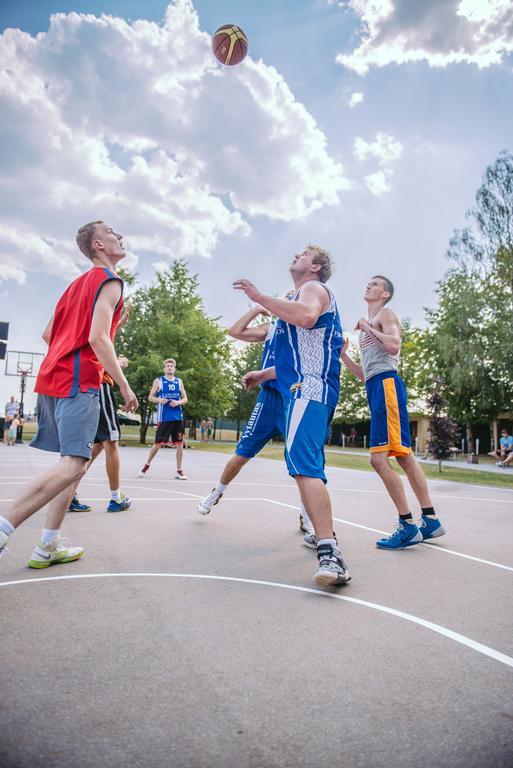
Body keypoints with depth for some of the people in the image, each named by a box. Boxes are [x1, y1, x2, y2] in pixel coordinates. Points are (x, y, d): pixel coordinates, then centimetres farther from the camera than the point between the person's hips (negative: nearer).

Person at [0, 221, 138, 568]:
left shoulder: (79, 282, 23)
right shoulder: (110, 281, -4)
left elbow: (48, 334, 23)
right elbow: (98, 338, -17)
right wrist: (124, 385, -13)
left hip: (53, 376, 10)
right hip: (80, 380, -9)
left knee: (76, 461, 12)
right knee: (73, 464, -13)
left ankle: (49, 546, 13)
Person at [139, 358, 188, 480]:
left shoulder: (179, 381, 12)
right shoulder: (158, 381, 3)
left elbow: (185, 398, 12)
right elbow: (150, 397, 2)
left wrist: (178, 402, -9)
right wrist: (159, 400, -18)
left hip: (178, 417, 3)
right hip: (164, 418, -3)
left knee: (179, 444, 2)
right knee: (158, 443, 0)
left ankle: (179, 471, 11)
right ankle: (147, 465, 22)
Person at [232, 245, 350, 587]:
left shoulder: (314, 288, 1)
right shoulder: (304, 296, 31)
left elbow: (307, 316, -27)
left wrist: (260, 296, -18)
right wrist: (265, 374, 35)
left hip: (310, 389, -11)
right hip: (311, 389, 11)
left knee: (303, 465, -25)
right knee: (308, 466, 18)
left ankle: (330, 556, -31)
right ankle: (325, 536, 31)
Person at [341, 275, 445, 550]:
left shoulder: (385, 314, 5)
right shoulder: (368, 325, 30)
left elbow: (394, 345, -17)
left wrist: (367, 327, -5)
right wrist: (343, 354, 21)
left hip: (386, 383, -9)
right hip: (375, 387, 10)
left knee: (379, 459, -15)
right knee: (403, 456, 8)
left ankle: (407, 525, -9)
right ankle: (430, 521, 13)